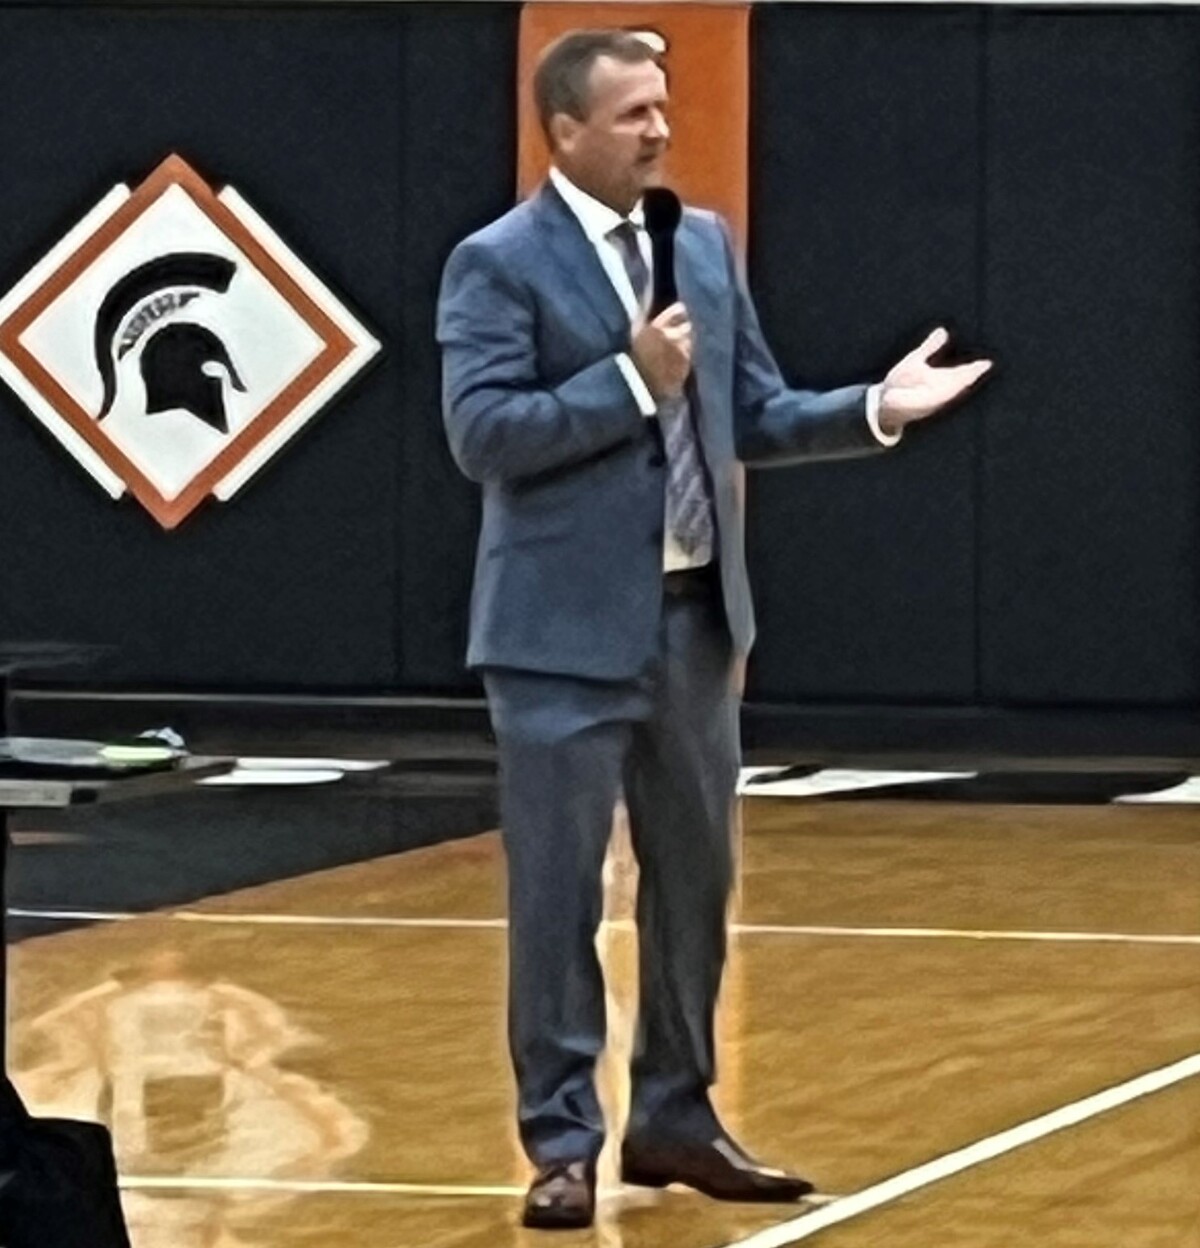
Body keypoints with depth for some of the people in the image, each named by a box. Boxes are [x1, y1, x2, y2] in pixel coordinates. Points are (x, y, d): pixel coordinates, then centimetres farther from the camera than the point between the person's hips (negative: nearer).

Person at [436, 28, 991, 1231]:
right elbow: (482, 433, -18)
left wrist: (872, 409, -2)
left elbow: (753, 416, 13)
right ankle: (563, 1142, 6)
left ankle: (674, 1119, 25)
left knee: (694, 880, 13)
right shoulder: (498, 264, -9)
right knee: (557, 894, 0)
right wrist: (629, 380, -21)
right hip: (568, 628, -6)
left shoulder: (704, 244, 10)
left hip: (695, 615, 6)